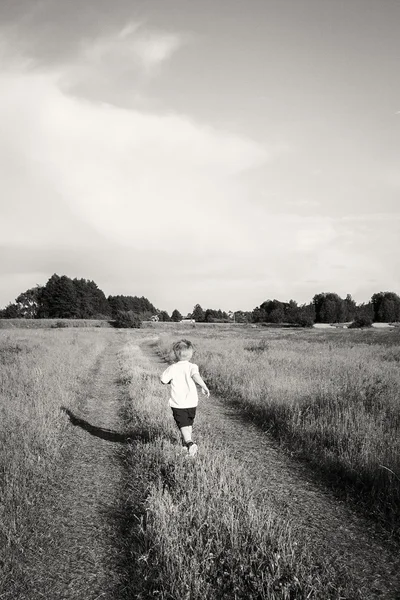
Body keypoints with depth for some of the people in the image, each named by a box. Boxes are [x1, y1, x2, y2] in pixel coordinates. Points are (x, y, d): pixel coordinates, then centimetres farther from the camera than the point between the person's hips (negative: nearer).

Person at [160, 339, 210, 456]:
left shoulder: (172, 368, -5)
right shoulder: (192, 366, -6)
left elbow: (163, 381, 1)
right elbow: (196, 375, -26)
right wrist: (204, 387, -24)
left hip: (177, 403, -2)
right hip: (191, 402, 3)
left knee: (183, 425, -4)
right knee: (189, 423, 23)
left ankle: (190, 443, -27)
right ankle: (185, 442, 39)